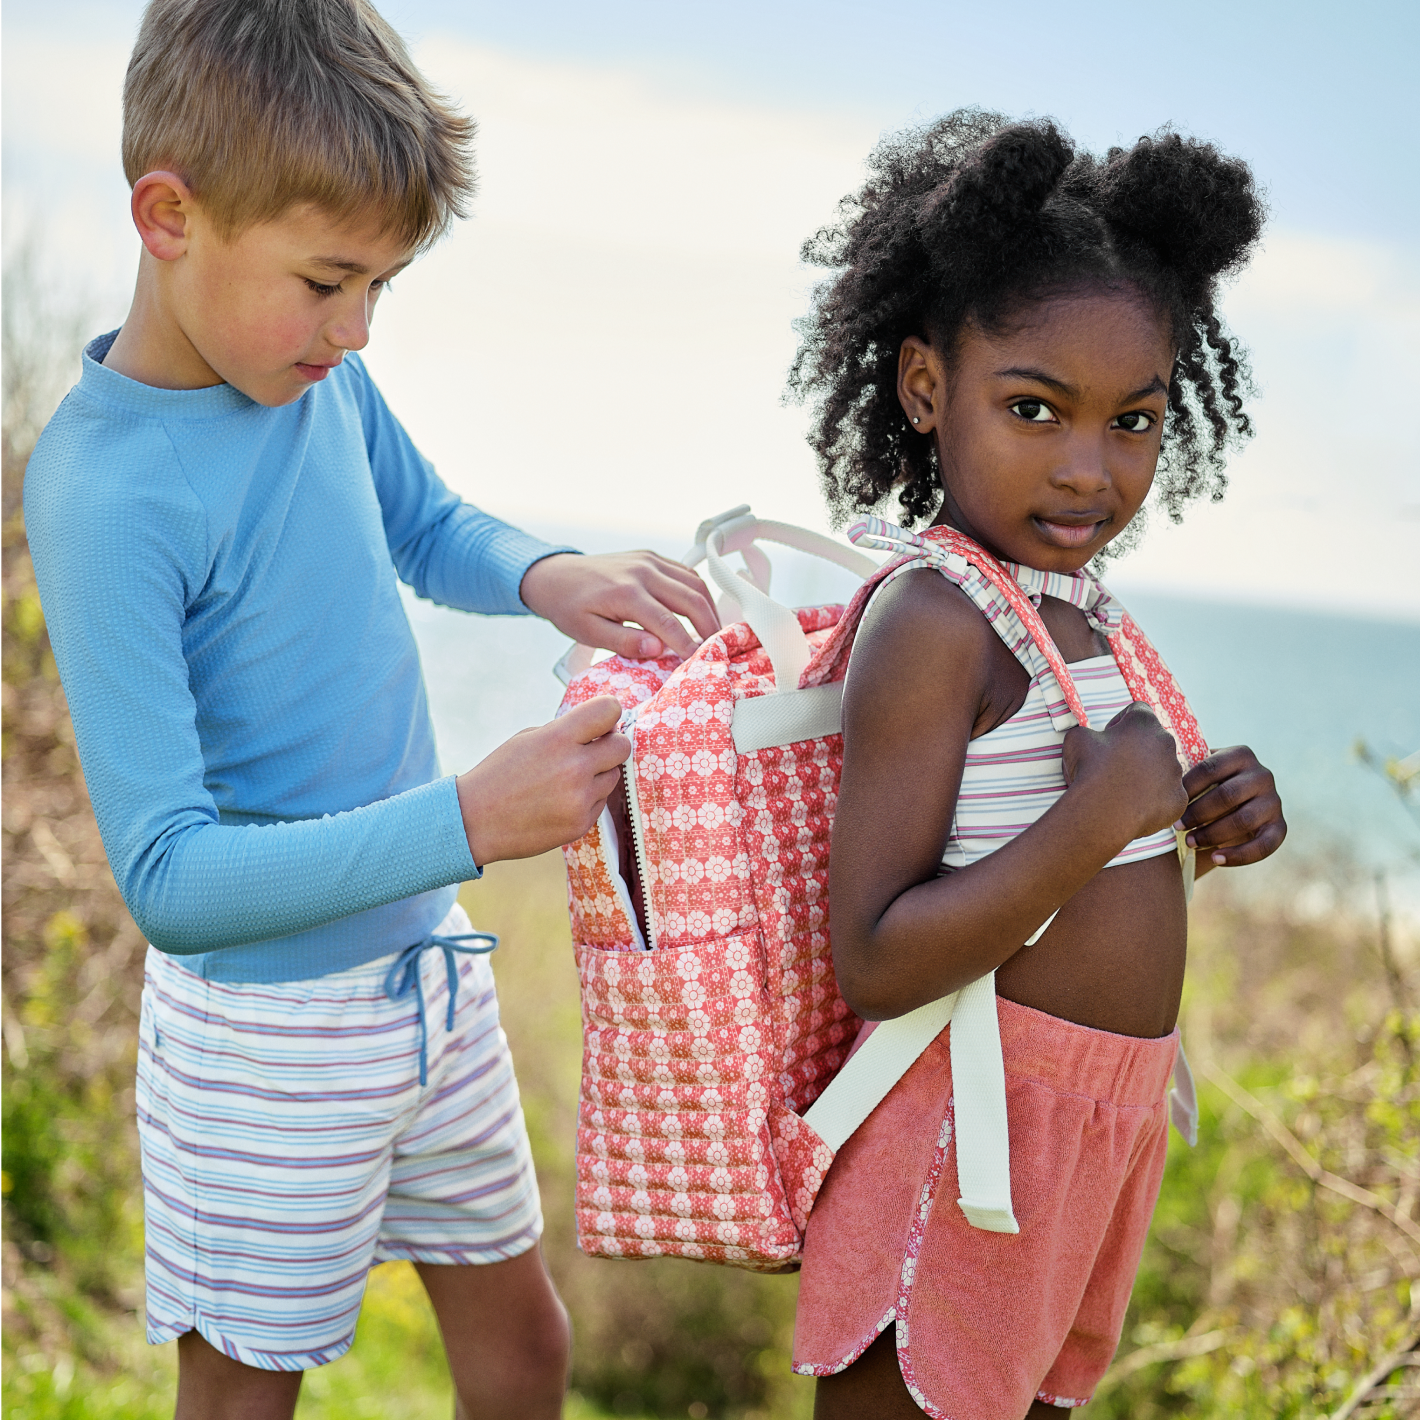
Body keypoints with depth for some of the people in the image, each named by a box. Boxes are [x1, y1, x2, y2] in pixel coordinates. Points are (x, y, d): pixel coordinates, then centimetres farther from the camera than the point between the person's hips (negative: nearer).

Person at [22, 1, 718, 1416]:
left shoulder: (313, 366, -5)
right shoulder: (101, 489, -26)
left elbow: (426, 527, 17)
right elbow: (169, 879, -28)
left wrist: (548, 576, -5)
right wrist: (465, 821, -36)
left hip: (427, 962, 7)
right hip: (266, 1020, -6)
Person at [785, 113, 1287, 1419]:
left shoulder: (1077, 606, 5)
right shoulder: (933, 623, -21)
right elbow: (873, 963, -25)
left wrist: (1208, 822, -2)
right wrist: (1097, 818, -29)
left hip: (1105, 1120, 9)